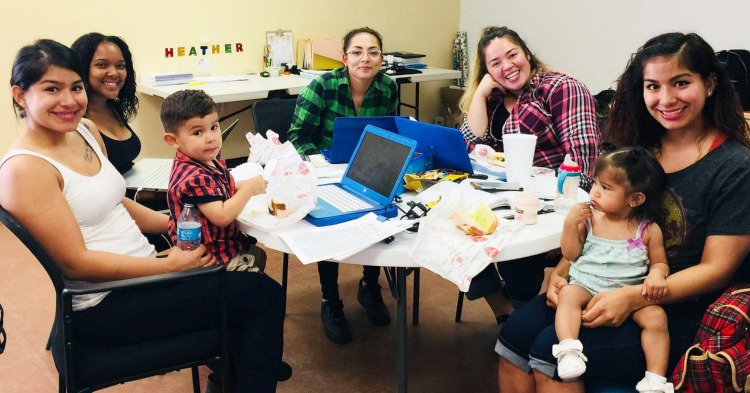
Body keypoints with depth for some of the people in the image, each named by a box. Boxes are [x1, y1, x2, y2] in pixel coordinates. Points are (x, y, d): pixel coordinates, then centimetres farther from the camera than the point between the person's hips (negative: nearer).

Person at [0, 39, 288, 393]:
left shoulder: (86, 130, 5)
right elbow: (75, 263, -22)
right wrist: (170, 265, -21)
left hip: (141, 268, 8)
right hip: (104, 307, -8)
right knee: (264, 295, -9)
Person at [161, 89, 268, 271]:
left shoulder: (208, 160, -1)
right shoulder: (194, 177, -31)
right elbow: (221, 217, -33)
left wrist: (241, 187, 4)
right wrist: (248, 189, -23)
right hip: (210, 254, -10)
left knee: (259, 254, 27)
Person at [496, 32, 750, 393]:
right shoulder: (637, 146, 8)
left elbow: (716, 268, -11)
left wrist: (633, 297, -23)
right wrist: (561, 272, -7)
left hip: (681, 313, -5)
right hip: (607, 289, 6)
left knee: (553, 349, -25)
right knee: (516, 332, -17)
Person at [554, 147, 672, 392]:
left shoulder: (648, 230, 2)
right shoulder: (589, 218, 5)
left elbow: (659, 262, 11)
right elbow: (570, 254, 6)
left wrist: (657, 274, -13)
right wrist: (571, 224, -8)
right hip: (586, 287, 1)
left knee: (656, 316, -25)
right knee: (568, 294, -31)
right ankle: (568, 350, -39)